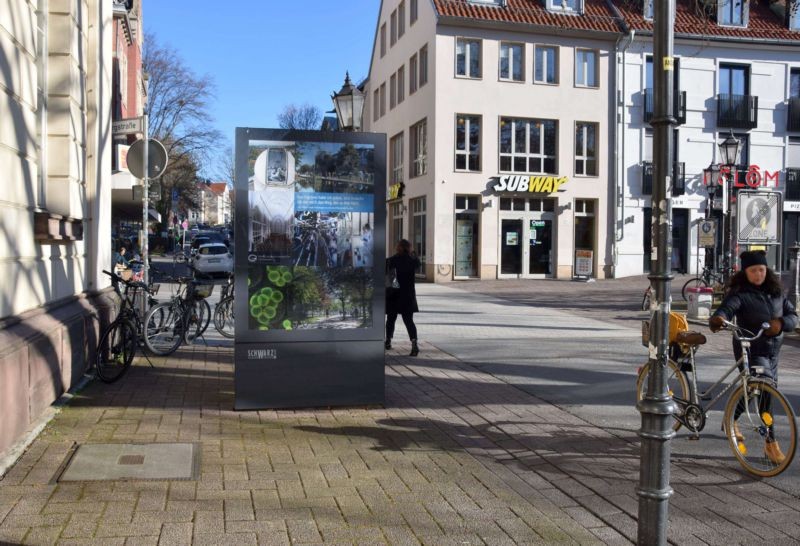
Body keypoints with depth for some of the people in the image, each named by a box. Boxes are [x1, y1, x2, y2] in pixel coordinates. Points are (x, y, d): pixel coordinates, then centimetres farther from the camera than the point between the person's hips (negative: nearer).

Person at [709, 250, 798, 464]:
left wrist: (781, 323, -17)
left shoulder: (776, 291, 6)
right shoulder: (740, 293, -13)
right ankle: (771, 442, -9)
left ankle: (731, 421, 43)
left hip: (772, 351, 6)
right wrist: (717, 319, -54)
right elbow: (727, 308, -31)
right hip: (751, 351, -6)